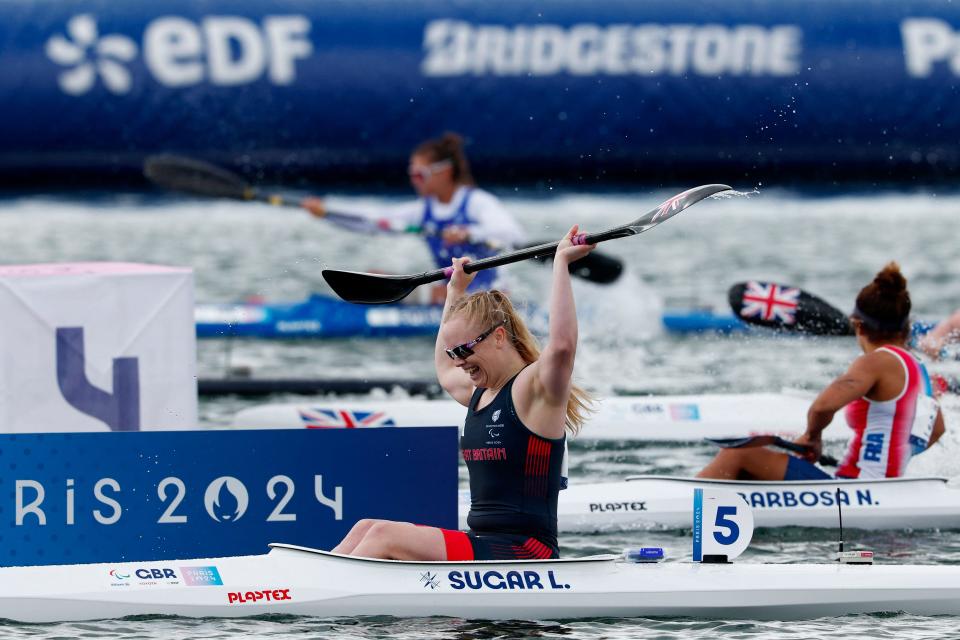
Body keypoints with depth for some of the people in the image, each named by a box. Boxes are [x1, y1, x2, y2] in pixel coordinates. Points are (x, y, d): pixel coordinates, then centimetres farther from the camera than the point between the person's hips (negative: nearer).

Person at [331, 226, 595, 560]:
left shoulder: (533, 389, -9)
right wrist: (456, 290, 43)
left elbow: (562, 344, -30)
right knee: (366, 529, 0)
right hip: (482, 545, 9)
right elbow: (443, 370, 42)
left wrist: (561, 262, -24)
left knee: (385, 536, -19)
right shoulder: (478, 392, 18)